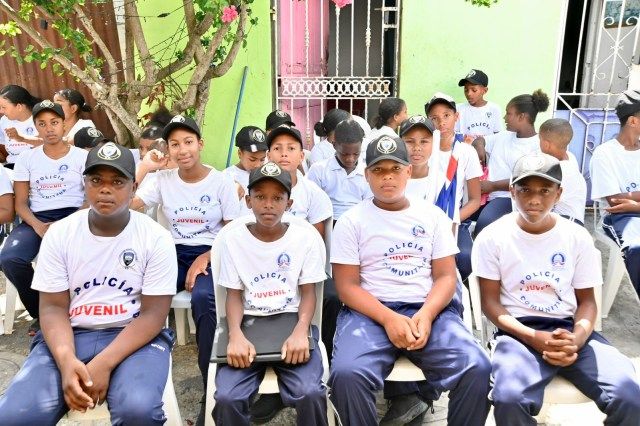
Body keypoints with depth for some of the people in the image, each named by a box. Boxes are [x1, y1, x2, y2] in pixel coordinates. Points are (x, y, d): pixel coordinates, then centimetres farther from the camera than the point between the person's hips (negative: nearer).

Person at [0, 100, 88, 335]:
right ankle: (41, 312, 0)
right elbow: (20, 203, 9)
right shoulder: (26, 159, 13)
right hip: (37, 219, 3)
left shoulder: (82, 156, 7)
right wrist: (37, 226, -13)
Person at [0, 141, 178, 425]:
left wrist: (104, 364, -22)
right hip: (70, 336, 2)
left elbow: (153, 314, -9)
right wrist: (66, 360, -20)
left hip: (136, 336, -2)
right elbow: (53, 307, -1)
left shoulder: (156, 238, -7)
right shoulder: (59, 233, 1)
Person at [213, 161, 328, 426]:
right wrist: (235, 334, -19)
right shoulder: (234, 239, 0)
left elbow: (308, 292, -1)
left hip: (291, 321, -1)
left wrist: (300, 331, -20)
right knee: (226, 398, -22)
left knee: (310, 393, -26)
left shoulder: (306, 236, -2)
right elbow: (234, 295, 1)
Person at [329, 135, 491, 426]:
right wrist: (388, 319, -17)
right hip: (370, 311, -1)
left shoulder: (433, 215, 11)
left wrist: (425, 315, -14)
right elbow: (347, 286, -2)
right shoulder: (351, 221, 4)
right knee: (346, 373, -30)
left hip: (428, 309, 2)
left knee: (476, 368, -23)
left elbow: (445, 276, 6)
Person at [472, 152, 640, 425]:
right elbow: (490, 302, -2)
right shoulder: (492, 237, -2)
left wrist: (576, 339, -13)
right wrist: (533, 337, -17)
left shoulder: (578, 237, 5)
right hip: (518, 331, -2)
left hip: (570, 328, 3)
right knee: (509, 398, -31)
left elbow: (587, 301, 8)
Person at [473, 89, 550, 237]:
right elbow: (479, 141, 27)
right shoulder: (504, 136, 15)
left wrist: (493, 186, -13)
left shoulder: (539, 145, -4)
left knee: (484, 222, -35)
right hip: (486, 194, 6)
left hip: (510, 197, -6)